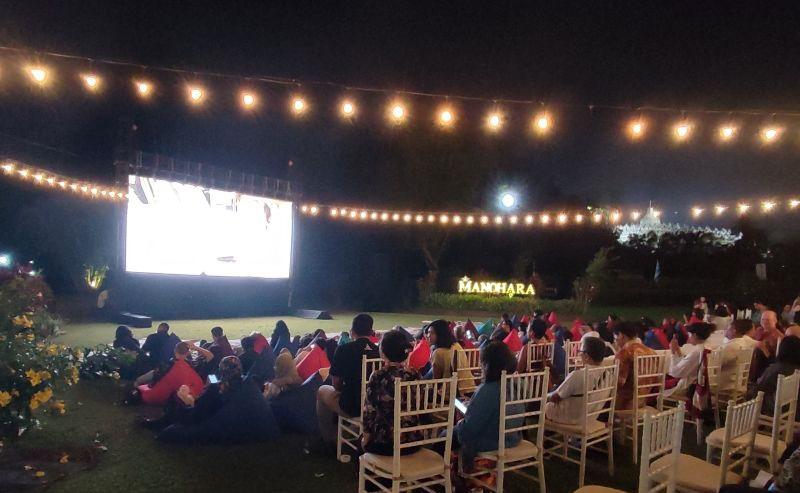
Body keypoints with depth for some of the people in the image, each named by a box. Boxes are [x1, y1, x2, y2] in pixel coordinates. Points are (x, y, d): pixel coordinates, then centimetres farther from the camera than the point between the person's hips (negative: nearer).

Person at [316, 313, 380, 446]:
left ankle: (329, 439, 31)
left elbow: (336, 384, -6)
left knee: (322, 390, 25)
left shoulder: (343, 349, -13)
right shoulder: (378, 350, -5)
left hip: (350, 407, -4)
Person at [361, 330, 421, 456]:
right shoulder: (415, 376, -5)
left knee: (362, 439, 28)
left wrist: (366, 434, 4)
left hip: (384, 444, -4)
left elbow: (369, 411, -11)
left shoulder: (378, 377, -16)